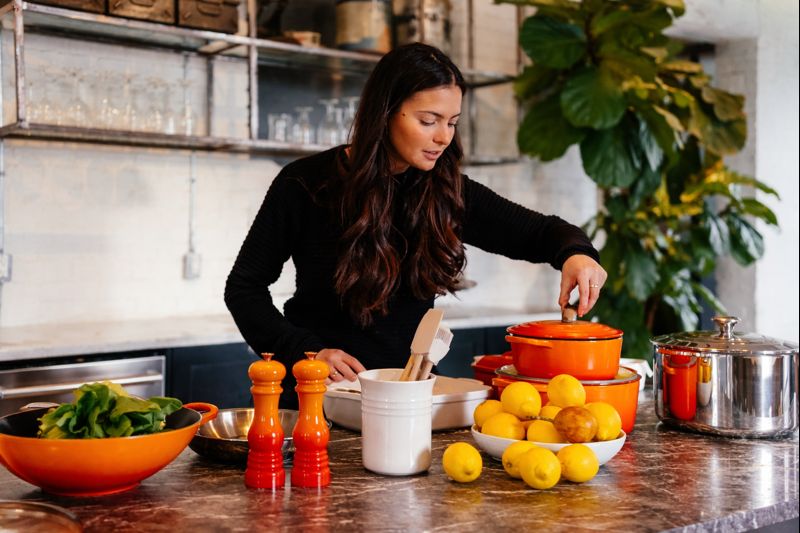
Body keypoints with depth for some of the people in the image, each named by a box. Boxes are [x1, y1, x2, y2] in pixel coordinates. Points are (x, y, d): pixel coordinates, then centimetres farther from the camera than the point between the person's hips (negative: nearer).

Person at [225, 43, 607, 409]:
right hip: (320, 394, -3)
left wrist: (575, 252, -17)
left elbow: (537, 231, 7)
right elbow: (243, 286, 1)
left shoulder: (446, 191, 1)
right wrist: (304, 351, -12)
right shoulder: (306, 184, -7)